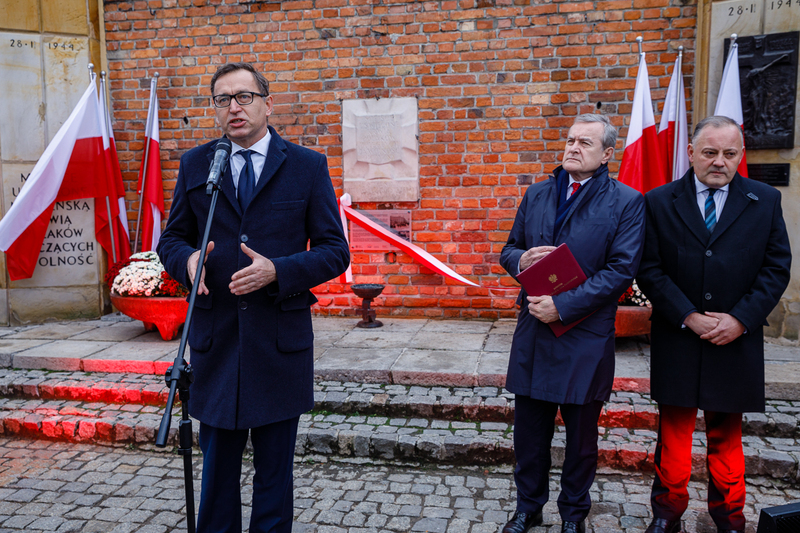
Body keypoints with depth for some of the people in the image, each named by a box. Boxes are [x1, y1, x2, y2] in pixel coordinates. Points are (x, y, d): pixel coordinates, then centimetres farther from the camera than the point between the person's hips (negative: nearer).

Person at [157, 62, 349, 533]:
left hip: (281, 343, -2)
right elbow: (171, 238, 13)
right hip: (215, 340, 2)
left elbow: (335, 251, -2)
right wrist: (187, 259, -11)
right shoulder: (195, 165, 7)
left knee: (275, 471, 12)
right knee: (216, 467, 14)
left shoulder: (308, 167, 0)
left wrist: (277, 271, -19)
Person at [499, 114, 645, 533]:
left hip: (586, 337, -3)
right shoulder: (536, 195, 10)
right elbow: (509, 251, 15)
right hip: (533, 332, 4)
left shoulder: (626, 202, -5)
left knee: (581, 437, 13)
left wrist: (563, 306, -19)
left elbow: (621, 270, -13)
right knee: (529, 431, 14)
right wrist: (521, 260, -10)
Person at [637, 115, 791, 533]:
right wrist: (689, 318, -13)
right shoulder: (659, 202, -1)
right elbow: (649, 269, -5)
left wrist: (740, 319, -10)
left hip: (736, 342, 1)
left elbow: (777, 267, 1)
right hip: (677, 340, -1)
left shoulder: (766, 201, 3)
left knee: (727, 435, 15)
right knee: (673, 433, 9)